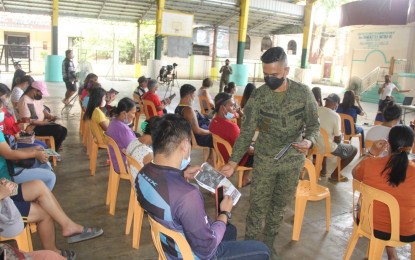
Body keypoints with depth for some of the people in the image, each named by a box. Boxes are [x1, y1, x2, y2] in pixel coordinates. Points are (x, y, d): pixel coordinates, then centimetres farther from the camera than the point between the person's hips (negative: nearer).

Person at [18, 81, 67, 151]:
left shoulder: (38, 98, 9)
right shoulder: (24, 101, -20)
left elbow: (43, 110, 20)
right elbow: (26, 121, -24)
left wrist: (50, 116, -2)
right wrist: (43, 122, -22)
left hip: (42, 124, 9)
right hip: (33, 128, -9)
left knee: (63, 131, -4)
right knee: (58, 129, -23)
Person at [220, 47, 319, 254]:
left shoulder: (303, 93, -8)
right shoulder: (257, 97, -10)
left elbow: (314, 124, 0)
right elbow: (246, 132, -10)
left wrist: (309, 140, -23)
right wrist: (233, 161, -19)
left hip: (293, 161, 1)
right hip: (265, 160, -1)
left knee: (279, 204, 16)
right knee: (258, 204, 4)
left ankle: (268, 242, 36)